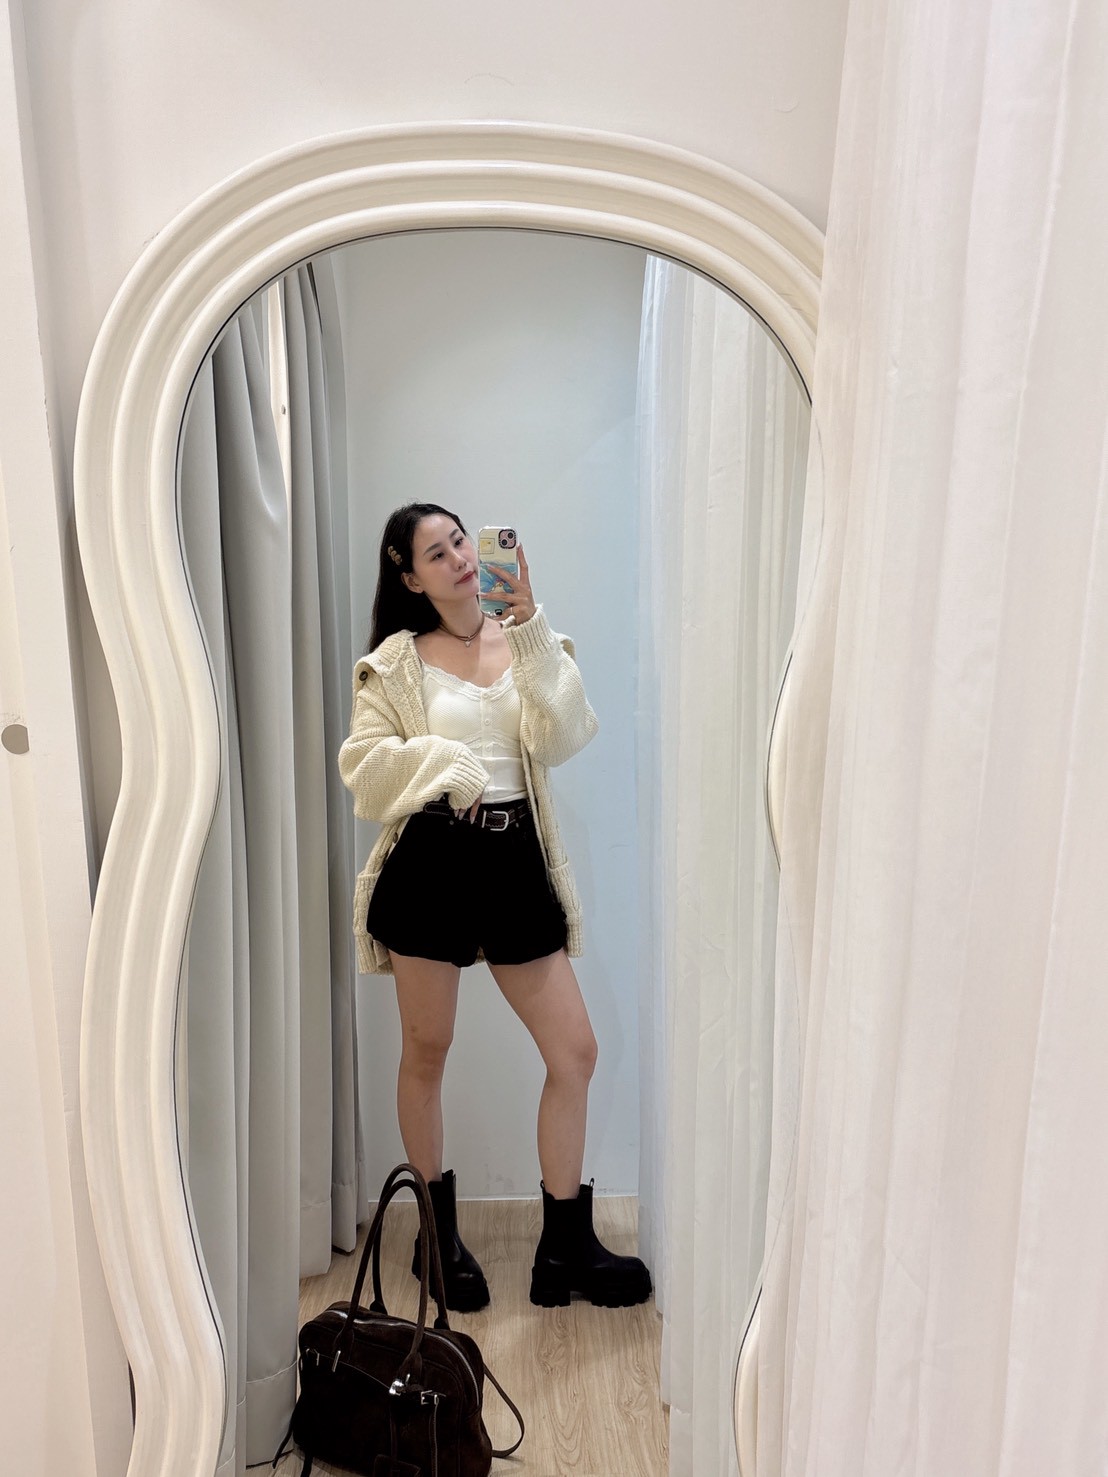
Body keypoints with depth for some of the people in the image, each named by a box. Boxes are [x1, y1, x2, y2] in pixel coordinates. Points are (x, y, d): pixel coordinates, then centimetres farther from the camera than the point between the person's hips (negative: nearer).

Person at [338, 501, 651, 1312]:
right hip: (430, 859, -2)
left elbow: (562, 738, -8)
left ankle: (566, 1247, 21)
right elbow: (363, 765, -2)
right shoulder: (397, 660, 3)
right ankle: (440, 1235, 34)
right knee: (426, 1052, 11)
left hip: (515, 860, 2)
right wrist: (446, 765, -14)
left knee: (575, 1050, 2)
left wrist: (533, 629, -13)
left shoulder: (526, 645, 8)